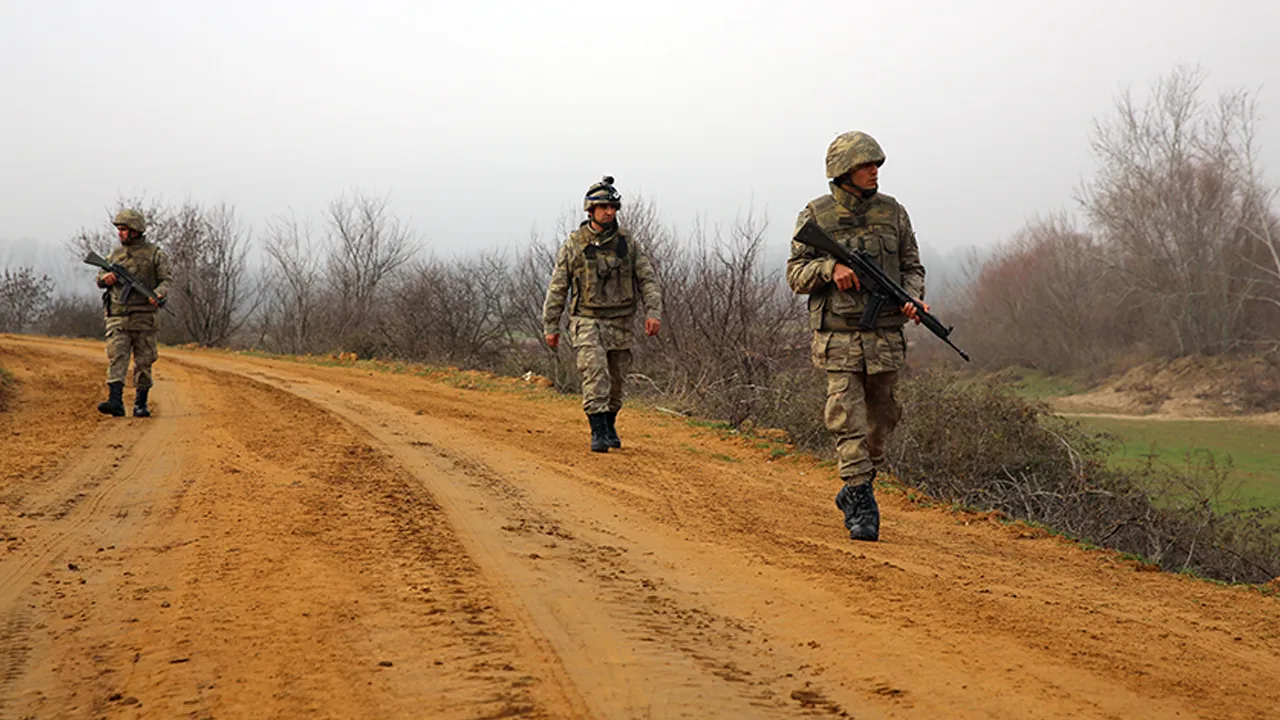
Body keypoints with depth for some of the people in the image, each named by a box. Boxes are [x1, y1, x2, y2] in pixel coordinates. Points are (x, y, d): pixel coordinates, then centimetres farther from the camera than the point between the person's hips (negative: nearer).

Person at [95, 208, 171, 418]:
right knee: (116, 357, -11)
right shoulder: (115, 255, 14)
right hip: (118, 316, 2)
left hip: (144, 317, -2)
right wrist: (106, 278, -2)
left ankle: (141, 404, 13)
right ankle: (115, 401, -20)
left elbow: (166, 279, 0)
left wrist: (158, 293, -21)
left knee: (144, 361, 3)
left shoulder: (154, 254, 2)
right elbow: (99, 280, 22)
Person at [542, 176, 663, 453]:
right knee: (595, 374, -18)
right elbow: (557, 287, 2)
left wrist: (653, 312, -11)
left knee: (616, 380, 12)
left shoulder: (628, 243, 3)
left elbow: (648, 280, 3)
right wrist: (551, 326, 1)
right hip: (587, 321, -3)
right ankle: (598, 432, -18)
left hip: (620, 323, 3)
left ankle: (610, 426, 32)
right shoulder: (573, 244, -2)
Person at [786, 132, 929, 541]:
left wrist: (913, 298, -8)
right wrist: (831, 268, -17)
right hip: (838, 338, -3)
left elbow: (912, 266, 12)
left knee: (880, 420, 10)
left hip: (885, 336, 3)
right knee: (848, 421, -9)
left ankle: (853, 492, 29)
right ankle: (862, 507, -5)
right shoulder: (816, 215, 0)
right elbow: (796, 274, 2)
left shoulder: (892, 212, 7)